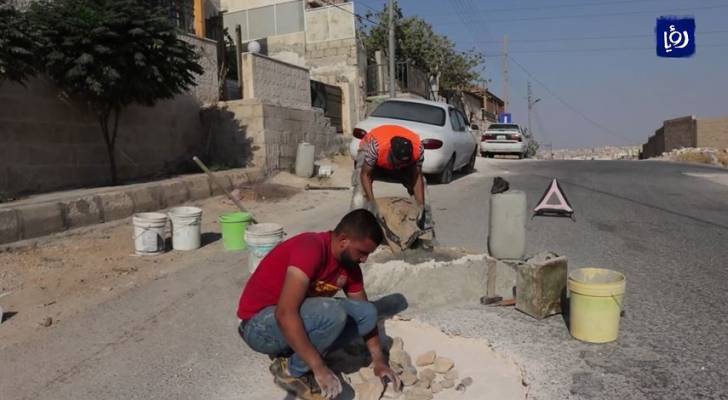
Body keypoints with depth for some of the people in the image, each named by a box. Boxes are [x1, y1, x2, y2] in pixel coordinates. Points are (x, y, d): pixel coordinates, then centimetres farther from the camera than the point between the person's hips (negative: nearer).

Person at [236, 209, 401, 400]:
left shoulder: (350, 265, -1)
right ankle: (291, 371, -7)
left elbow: (365, 315, 11)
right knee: (333, 314, -31)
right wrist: (320, 368, -33)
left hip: (299, 319, 8)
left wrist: (379, 361, 3)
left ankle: (294, 353, 3)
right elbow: (285, 314, -35)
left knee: (367, 314, -4)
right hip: (260, 325, -8)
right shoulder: (310, 249, -27)